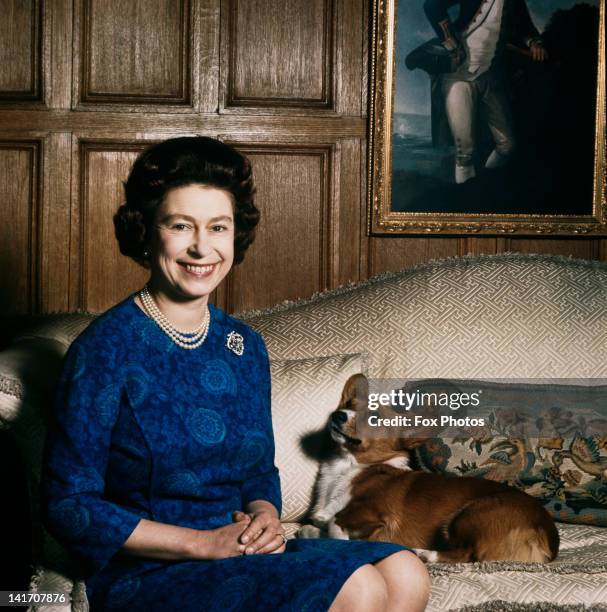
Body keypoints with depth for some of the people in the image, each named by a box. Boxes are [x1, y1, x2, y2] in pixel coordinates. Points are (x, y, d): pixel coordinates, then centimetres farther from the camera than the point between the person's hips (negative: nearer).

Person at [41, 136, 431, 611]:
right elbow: (68, 505, -12)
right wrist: (205, 543, -17)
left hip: (243, 557, 7)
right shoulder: (106, 349, -11)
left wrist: (265, 516, -5)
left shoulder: (246, 347, 9)